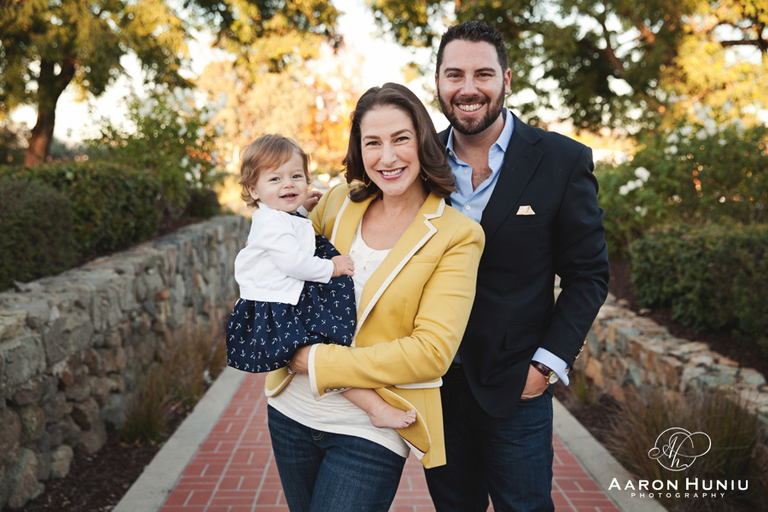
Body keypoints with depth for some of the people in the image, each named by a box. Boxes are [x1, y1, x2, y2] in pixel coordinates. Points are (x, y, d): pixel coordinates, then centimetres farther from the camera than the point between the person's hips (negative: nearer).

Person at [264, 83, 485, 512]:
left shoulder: (457, 235, -12)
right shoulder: (340, 201, 1)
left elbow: (432, 352, -19)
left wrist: (320, 362, -18)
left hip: (371, 432, -4)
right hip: (292, 411, 5)